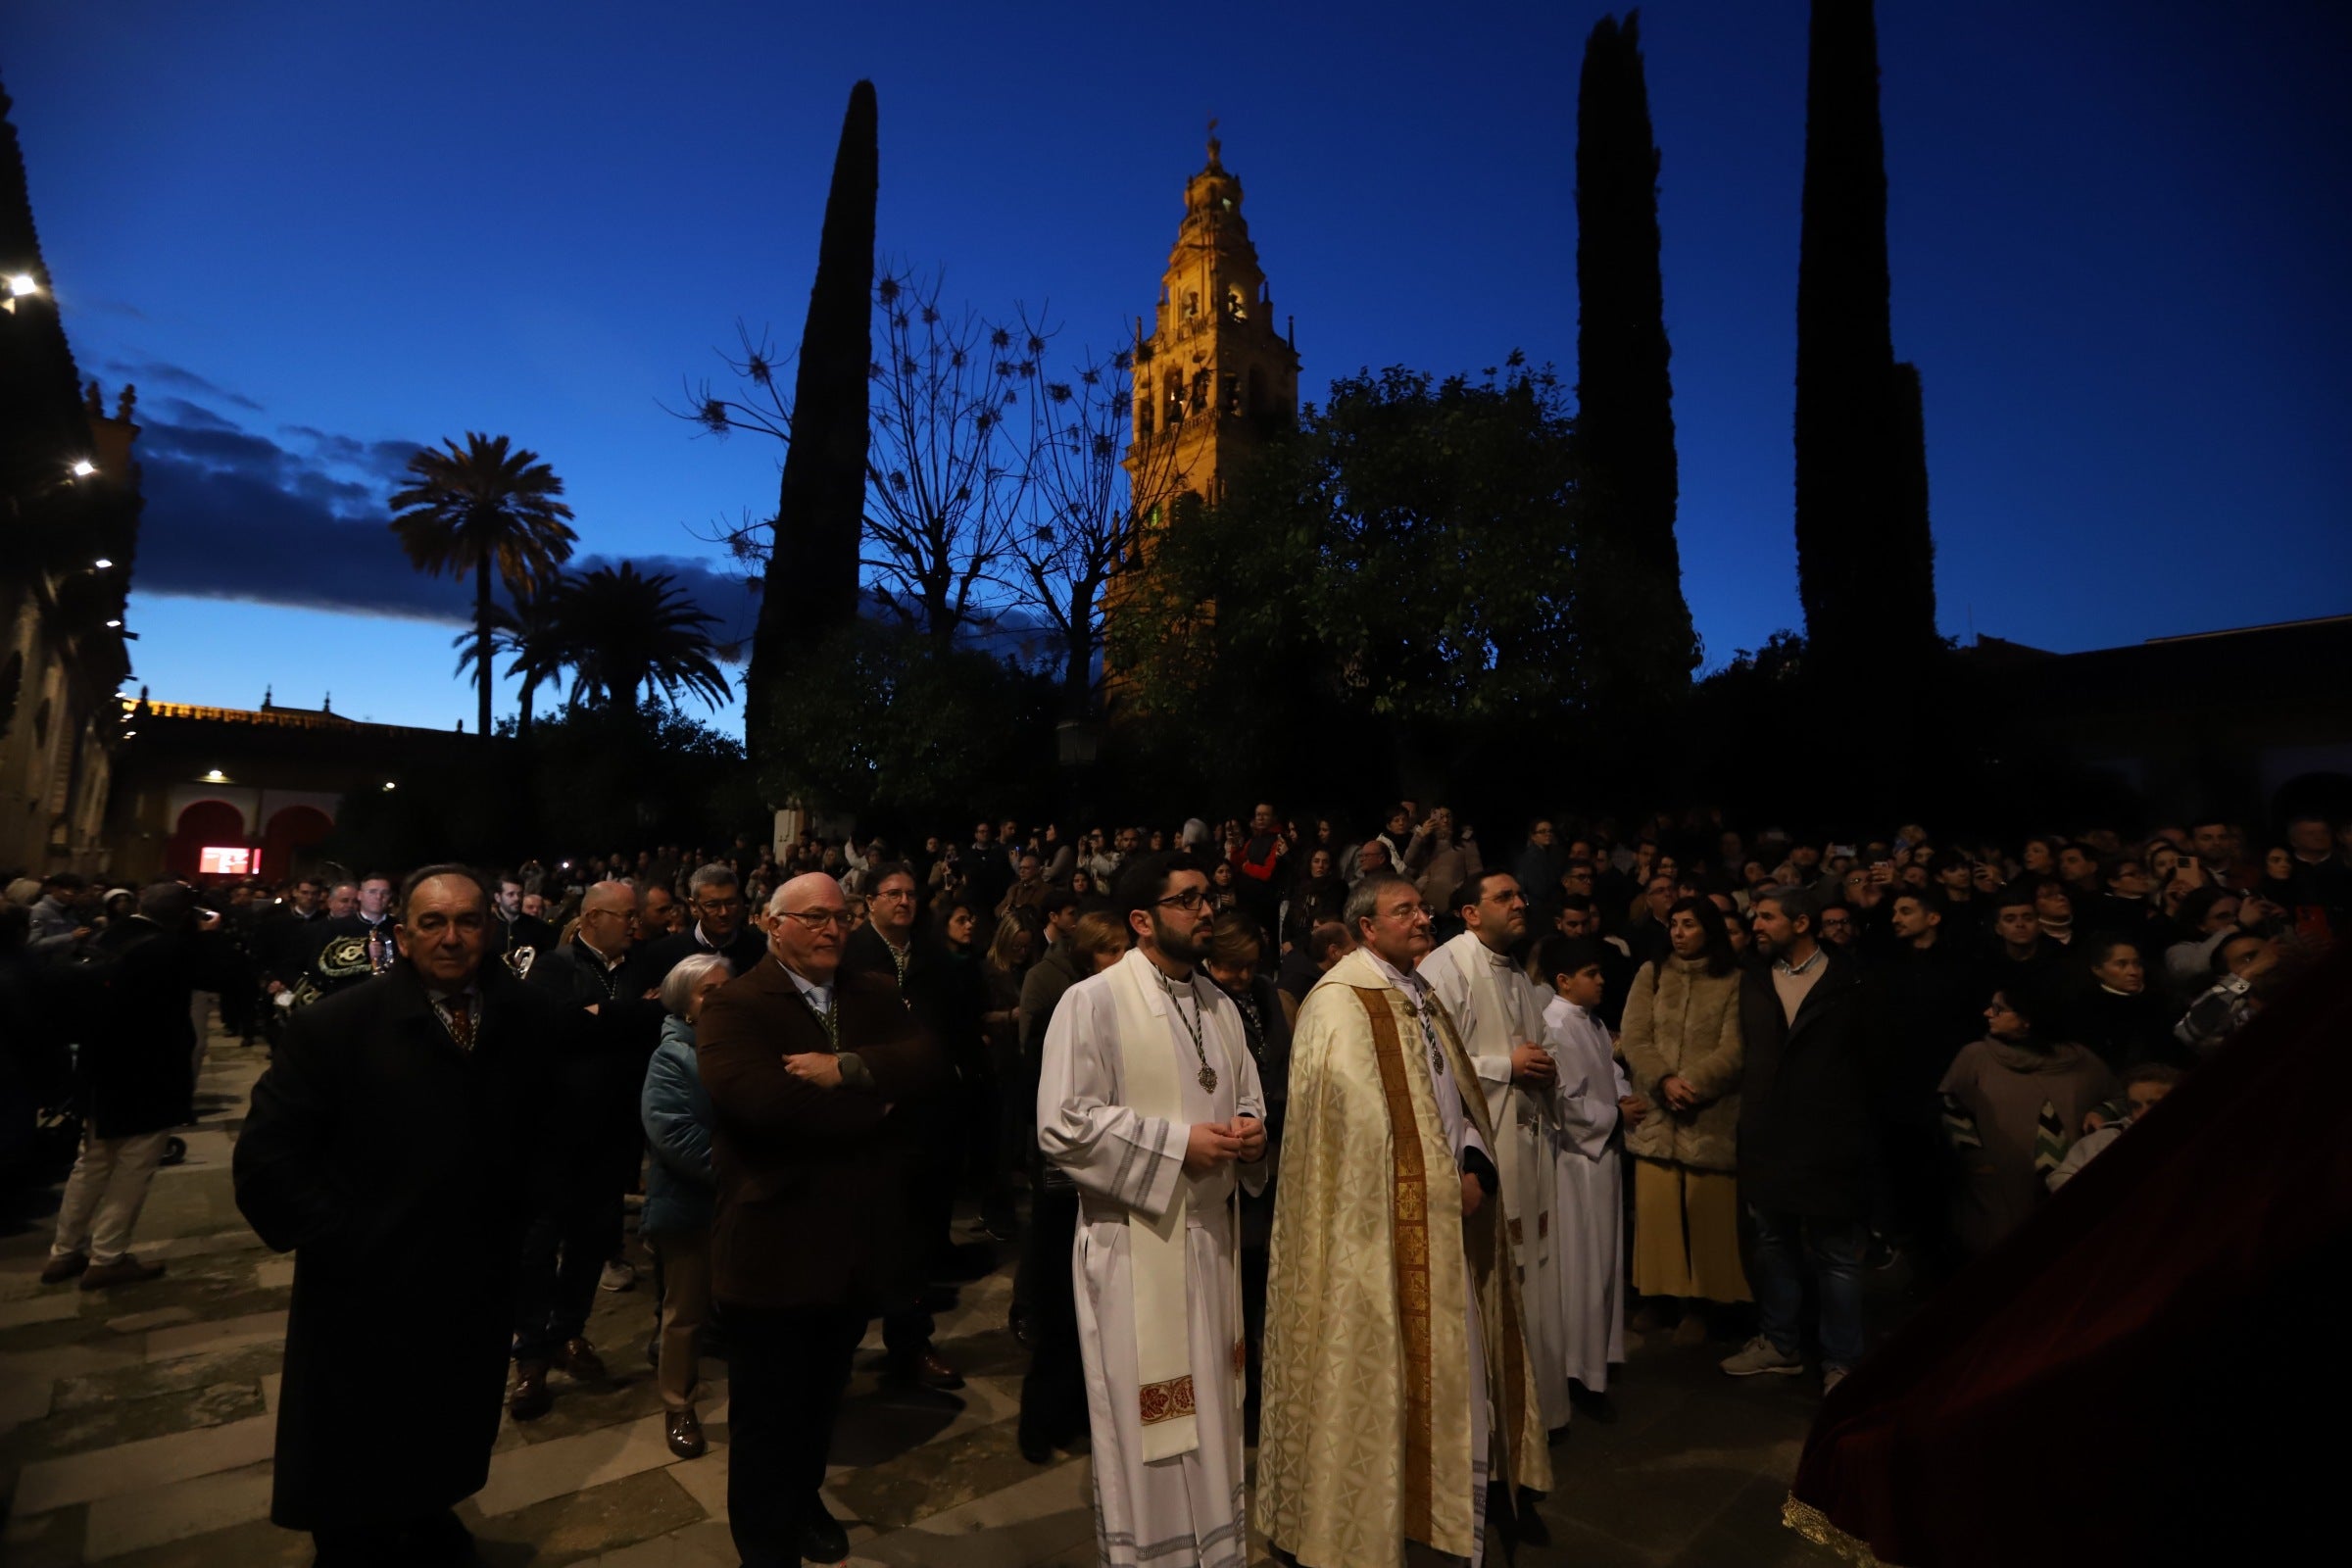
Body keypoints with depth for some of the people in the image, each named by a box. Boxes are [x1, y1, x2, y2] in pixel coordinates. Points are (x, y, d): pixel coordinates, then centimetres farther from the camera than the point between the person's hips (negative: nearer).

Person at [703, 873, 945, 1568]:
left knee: (822, 1397, 26)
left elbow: (927, 1060, -11)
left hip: (855, 1243, 5)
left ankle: (805, 1501, 50)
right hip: (773, 1250, -5)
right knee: (769, 1413, 14)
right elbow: (760, 1099, -30)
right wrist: (874, 1102, -20)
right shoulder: (734, 1006, -13)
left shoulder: (873, 995, 5)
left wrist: (847, 1069, -27)